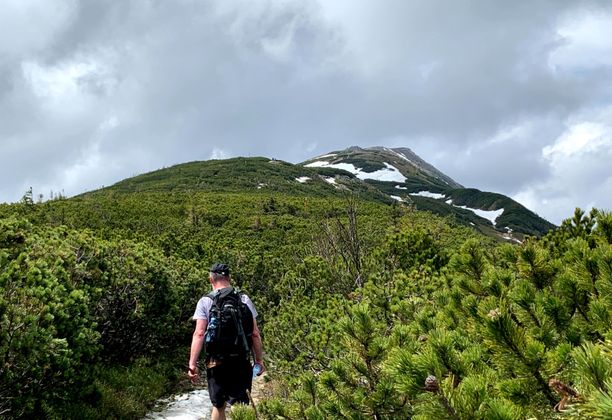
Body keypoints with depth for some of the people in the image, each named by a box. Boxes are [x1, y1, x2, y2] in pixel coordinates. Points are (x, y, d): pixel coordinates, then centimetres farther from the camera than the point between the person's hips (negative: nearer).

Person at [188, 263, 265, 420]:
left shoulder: (205, 301, 0)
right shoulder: (244, 299, 4)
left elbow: (199, 334, -7)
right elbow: (255, 333, 2)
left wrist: (192, 364, -6)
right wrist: (259, 360, 10)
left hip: (216, 361, 0)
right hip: (241, 360, 0)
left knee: (218, 405, 15)